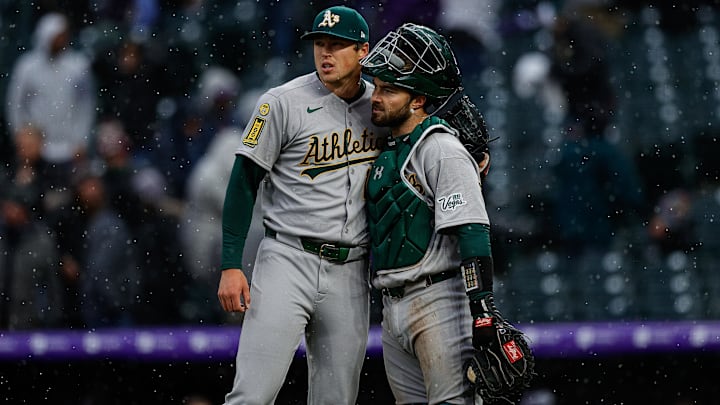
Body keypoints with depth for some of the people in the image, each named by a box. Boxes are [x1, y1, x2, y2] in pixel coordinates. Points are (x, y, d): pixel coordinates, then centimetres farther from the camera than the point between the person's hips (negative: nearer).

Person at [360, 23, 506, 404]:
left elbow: (471, 232, -18)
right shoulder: (388, 153, 18)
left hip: (438, 300, -9)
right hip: (393, 311, 9)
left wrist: (483, 312, -24)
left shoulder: (443, 151, -10)